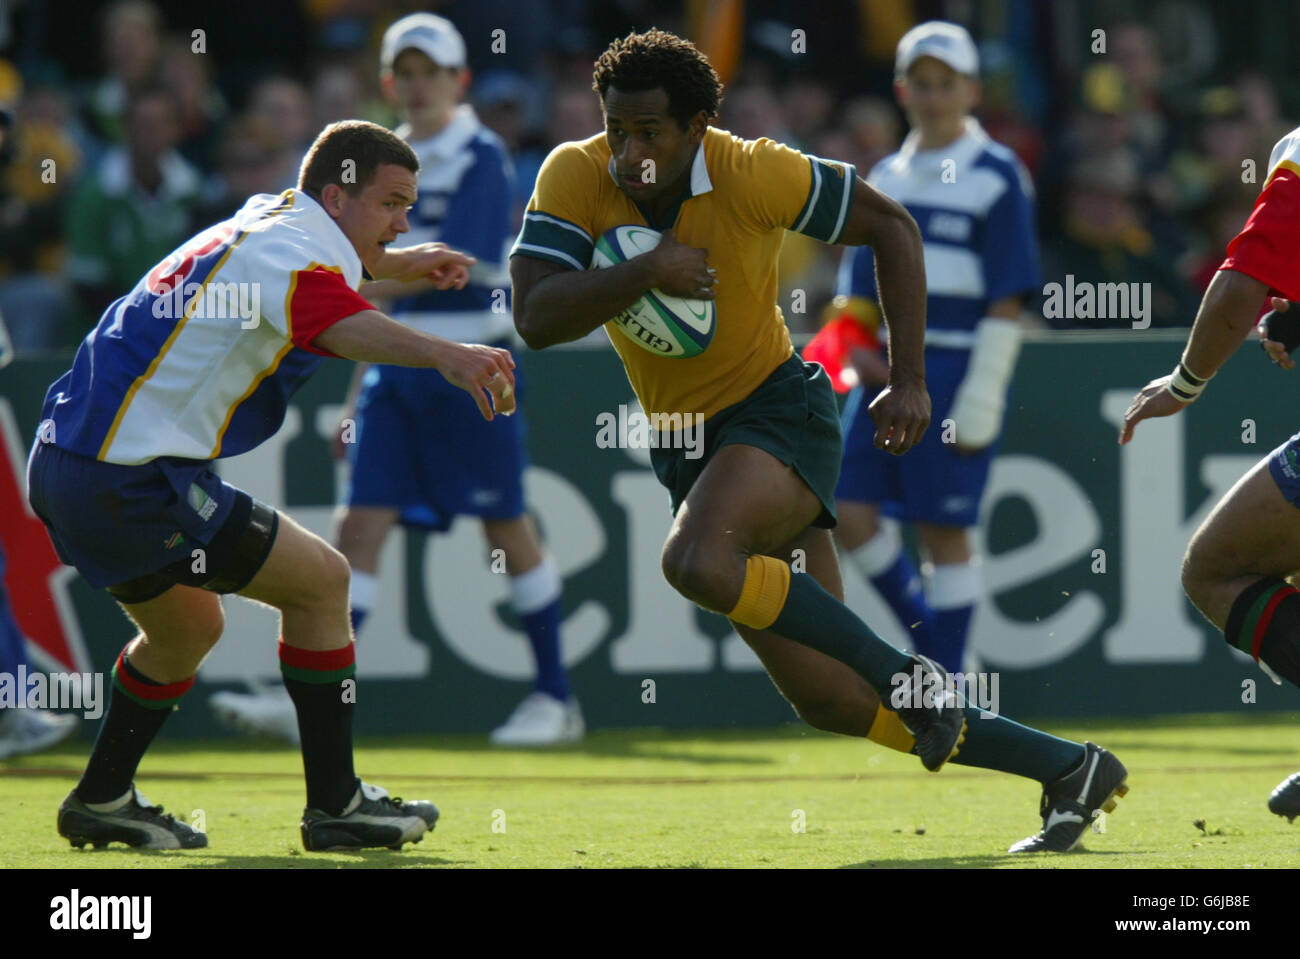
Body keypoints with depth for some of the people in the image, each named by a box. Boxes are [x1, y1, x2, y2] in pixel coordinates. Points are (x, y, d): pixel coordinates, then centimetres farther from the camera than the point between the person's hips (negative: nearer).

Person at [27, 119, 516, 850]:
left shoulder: (260, 222, 18)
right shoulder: (286, 249, -14)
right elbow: (335, 321, -40)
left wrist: (401, 264, 46)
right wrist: (442, 353, -56)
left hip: (65, 465, 10)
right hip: (136, 481, -10)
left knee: (189, 628, 29)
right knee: (322, 581, -3)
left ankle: (102, 800, 35)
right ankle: (335, 806, 1)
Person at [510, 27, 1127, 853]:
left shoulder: (754, 176, -18)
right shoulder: (576, 177, -10)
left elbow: (890, 225, -5)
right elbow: (534, 318, -20)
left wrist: (910, 379, -10)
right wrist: (645, 272, -33)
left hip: (780, 412, -5)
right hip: (685, 445, 5)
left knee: (698, 562, -37)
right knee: (828, 700, -1)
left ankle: (916, 680, -20)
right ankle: (1068, 770, 11)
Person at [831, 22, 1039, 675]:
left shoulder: (997, 178, -3)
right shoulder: (884, 179, 14)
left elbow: (1007, 301, -8)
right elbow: (856, 288, 20)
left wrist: (980, 400, -14)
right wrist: (859, 352, 1)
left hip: (956, 372, -6)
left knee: (943, 531, -4)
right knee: (849, 514, -3)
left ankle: (948, 681, 4)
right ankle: (927, 635, 16)